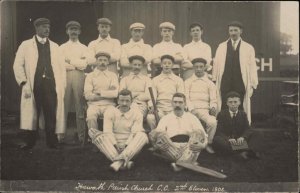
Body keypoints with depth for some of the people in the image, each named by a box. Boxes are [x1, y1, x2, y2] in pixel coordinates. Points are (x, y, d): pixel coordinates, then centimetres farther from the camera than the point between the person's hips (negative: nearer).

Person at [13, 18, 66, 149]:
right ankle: (29, 142, 10)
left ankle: (52, 142, 7)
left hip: (51, 85, 2)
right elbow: (18, 65, 3)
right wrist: (24, 83, -7)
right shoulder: (26, 45, 9)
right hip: (33, 86, -2)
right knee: (32, 114, -1)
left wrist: (62, 87, 5)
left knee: (52, 115, -3)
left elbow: (61, 67, 15)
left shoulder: (55, 46, 17)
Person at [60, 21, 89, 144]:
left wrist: (70, 61, 0)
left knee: (80, 106, -2)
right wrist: (77, 64, -3)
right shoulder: (62, 47, 16)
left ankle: (81, 134, 3)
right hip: (65, 77, 0)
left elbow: (84, 64, -1)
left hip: (79, 77, 0)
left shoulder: (84, 48, 14)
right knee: (63, 105, -4)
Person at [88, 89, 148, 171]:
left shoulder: (137, 114, 5)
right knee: (92, 131, -22)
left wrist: (126, 146, -23)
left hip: (130, 147, -1)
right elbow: (108, 132, -6)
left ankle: (119, 161, -47)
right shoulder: (110, 112, 6)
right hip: (112, 147, 1)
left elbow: (135, 133, -7)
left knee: (142, 135, -29)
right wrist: (115, 145, -20)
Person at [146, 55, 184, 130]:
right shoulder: (155, 80, 15)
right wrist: (152, 106, -16)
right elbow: (153, 96, 5)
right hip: (159, 108, 0)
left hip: (173, 109, 0)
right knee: (150, 117, -31)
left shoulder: (179, 80, 14)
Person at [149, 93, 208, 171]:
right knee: (155, 134, -26)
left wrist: (202, 144, -15)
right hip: (171, 148, 0)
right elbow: (156, 135, 4)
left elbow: (203, 135, 9)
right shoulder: (166, 119, 18)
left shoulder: (191, 117, 20)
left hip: (189, 148, 0)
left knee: (198, 133, -26)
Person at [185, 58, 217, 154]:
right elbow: (186, 98, 4)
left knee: (213, 122, -31)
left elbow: (213, 99, 10)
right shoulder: (188, 82, 15)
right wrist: (192, 109, -13)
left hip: (205, 110, 1)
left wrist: (213, 108, -13)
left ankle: (208, 143, -7)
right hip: (191, 109, -1)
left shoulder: (210, 83, 17)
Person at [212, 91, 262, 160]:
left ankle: (250, 151, -45)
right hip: (227, 141, -3)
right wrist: (228, 139, -28)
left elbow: (247, 129, 0)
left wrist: (242, 137, -25)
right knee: (216, 140, -35)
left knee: (258, 134, -15)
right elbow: (219, 132, -7)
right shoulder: (221, 114, 5)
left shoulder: (243, 114, 13)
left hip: (240, 141, 3)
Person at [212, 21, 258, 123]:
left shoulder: (248, 48, 9)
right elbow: (216, 64, 10)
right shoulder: (221, 47, 13)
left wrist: (252, 85, -1)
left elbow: (252, 67, 6)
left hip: (241, 84, -1)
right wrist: (214, 81, 3)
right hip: (225, 83, 1)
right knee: (224, 110, -2)